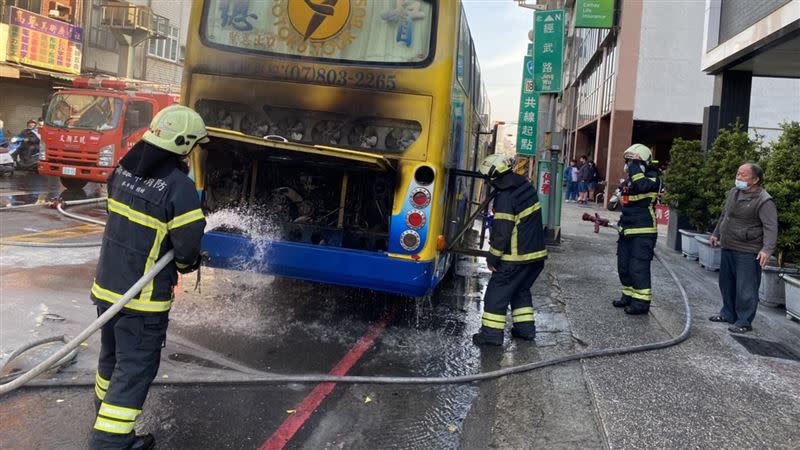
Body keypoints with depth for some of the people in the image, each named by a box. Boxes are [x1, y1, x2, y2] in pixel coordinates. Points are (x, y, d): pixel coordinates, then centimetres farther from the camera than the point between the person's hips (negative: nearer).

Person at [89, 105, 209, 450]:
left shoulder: (125, 169, 1)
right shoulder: (179, 186, -22)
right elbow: (188, 244, -18)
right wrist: (188, 263, 6)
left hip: (106, 284, 8)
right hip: (143, 296, -8)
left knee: (112, 356, 25)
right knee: (135, 369, 3)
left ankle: (105, 411, 43)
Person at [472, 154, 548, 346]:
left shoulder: (505, 198, -19)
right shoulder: (527, 186, 6)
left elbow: (502, 232, -20)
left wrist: (492, 258, -10)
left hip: (516, 258, -8)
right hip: (537, 253, 8)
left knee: (497, 292, 2)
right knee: (521, 289, 22)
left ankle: (491, 333, 3)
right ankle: (525, 327, 25)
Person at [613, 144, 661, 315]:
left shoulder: (652, 178, -9)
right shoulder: (629, 180, 16)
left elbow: (642, 186, -35)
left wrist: (635, 168, -25)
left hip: (643, 232, -9)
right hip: (627, 231, 9)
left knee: (638, 268, -8)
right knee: (624, 266, 14)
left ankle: (642, 302, 1)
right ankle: (629, 296, 28)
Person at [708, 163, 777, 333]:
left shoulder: (764, 201, -15)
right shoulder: (733, 193, 9)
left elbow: (770, 228, -20)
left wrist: (767, 249, -30)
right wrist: (716, 234, 28)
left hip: (747, 252, -8)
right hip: (727, 248, 8)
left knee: (746, 288, -3)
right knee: (726, 284, 18)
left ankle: (744, 321, 6)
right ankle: (728, 313, 33)